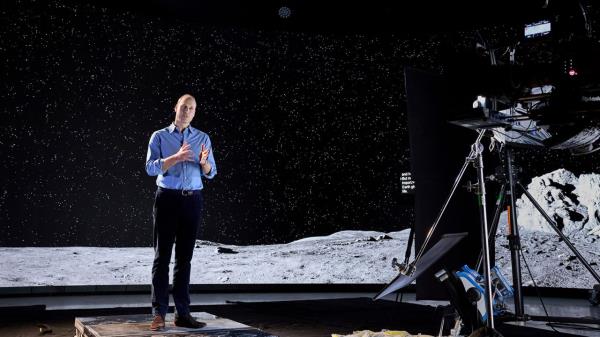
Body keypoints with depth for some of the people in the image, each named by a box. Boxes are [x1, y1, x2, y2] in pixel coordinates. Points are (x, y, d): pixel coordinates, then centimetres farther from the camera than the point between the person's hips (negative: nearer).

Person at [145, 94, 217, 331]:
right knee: (162, 256, -3)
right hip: (167, 197, -2)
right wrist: (177, 157, -20)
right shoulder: (159, 136, 6)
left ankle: (182, 313, 9)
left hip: (192, 199, 2)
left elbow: (211, 173, 6)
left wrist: (204, 162, -16)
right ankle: (159, 313, 0)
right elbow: (151, 167, -6)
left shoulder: (203, 138, 11)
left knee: (184, 257, 5)